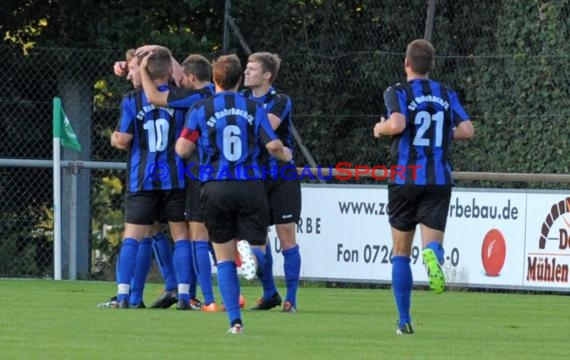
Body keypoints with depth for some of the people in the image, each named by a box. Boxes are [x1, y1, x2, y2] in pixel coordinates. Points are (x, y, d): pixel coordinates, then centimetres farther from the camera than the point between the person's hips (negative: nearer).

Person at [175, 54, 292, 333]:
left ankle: (235, 320, -1)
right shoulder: (254, 108, 4)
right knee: (257, 254, 7)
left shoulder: (200, 109, 1)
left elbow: (182, 150, -3)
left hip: (216, 188, 0)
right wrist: (287, 155, 20)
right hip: (251, 186, 0)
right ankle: (248, 249, -32)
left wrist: (181, 139, 20)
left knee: (224, 258, 10)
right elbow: (273, 146, -2)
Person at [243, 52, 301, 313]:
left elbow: (268, 126, -23)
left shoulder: (280, 101, -7)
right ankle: (269, 294, 18)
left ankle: (291, 298, -2)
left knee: (287, 237, -5)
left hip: (281, 176, -5)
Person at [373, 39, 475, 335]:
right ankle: (432, 255, -41)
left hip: (404, 179, -2)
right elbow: (467, 130, -1)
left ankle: (404, 320, 9)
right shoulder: (447, 96, 8)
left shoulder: (397, 93, -3)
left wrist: (380, 128, 0)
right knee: (432, 242, -1)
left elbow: (397, 123, -21)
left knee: (401, 253, 11)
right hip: (439, 182, 2)